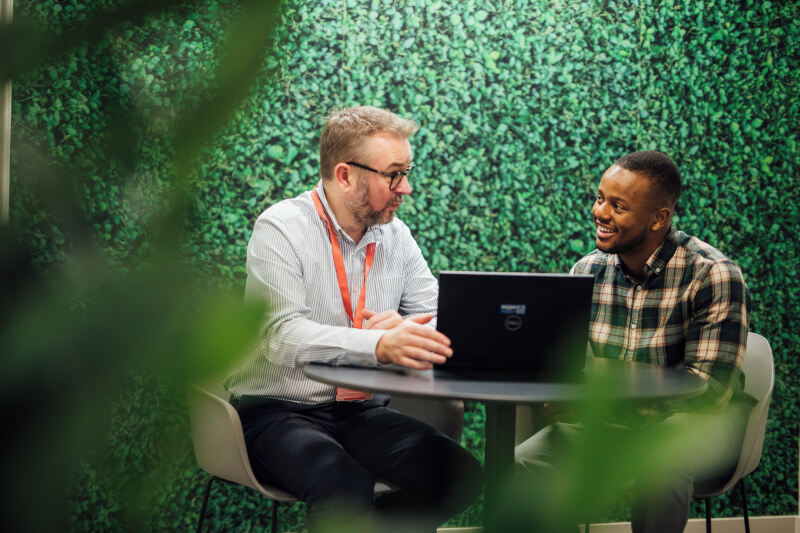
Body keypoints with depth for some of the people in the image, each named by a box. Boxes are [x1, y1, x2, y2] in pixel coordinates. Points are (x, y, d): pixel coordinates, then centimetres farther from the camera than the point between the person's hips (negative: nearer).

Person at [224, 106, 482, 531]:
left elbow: (441, 320, 8)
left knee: (461, 475, -18)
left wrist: (404, 327, -17)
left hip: (363, 412, 6)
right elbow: (284, 337, -25)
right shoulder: (280, 229, -10)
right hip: (278, 412, -6)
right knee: (345, 485, -37)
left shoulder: (395, 235, 8)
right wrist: (381, 345, -41)